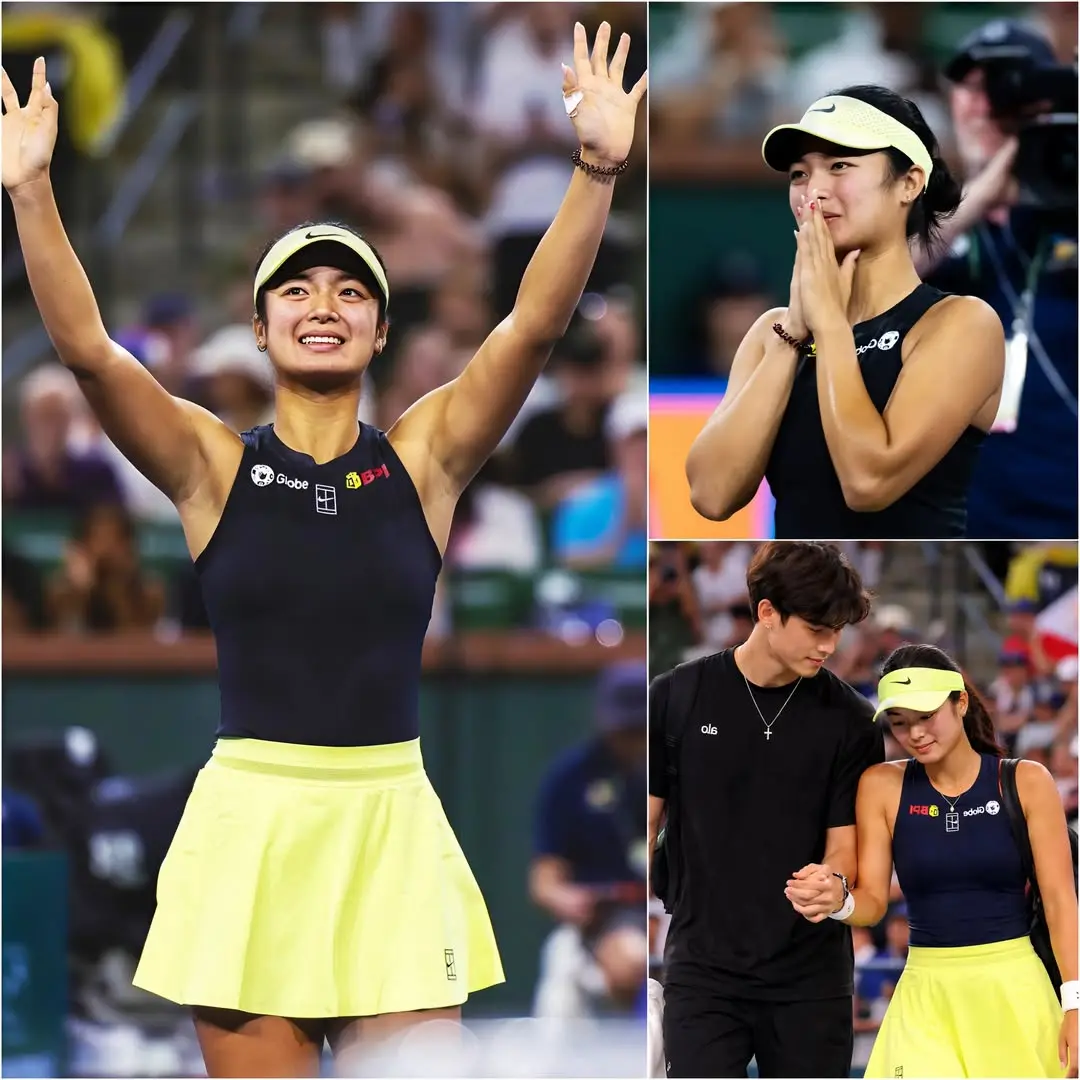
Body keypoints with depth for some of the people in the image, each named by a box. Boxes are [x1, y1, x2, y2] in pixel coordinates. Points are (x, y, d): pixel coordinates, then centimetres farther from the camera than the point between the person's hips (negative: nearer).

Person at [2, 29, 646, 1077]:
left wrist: (595, 173, -20)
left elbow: (535, 323, -6)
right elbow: (84, 345, -9)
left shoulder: (424, 459, 6)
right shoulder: (215, 467, 4)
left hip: (391, 828, 1)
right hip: (249, 822, 0)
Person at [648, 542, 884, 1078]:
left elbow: (845, 847, 1)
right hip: (703, 970, -1)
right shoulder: (677, 698, 0)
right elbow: (646, 826, 5)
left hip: (810, 976, 1)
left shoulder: (850, 720, 0)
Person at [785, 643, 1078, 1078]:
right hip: (927, 995, 1)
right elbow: (873, 901, 2)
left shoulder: (1026, 782, 0)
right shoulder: (882, 786, 3)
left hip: (1015, 990, -1)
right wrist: (837, 901, -22)